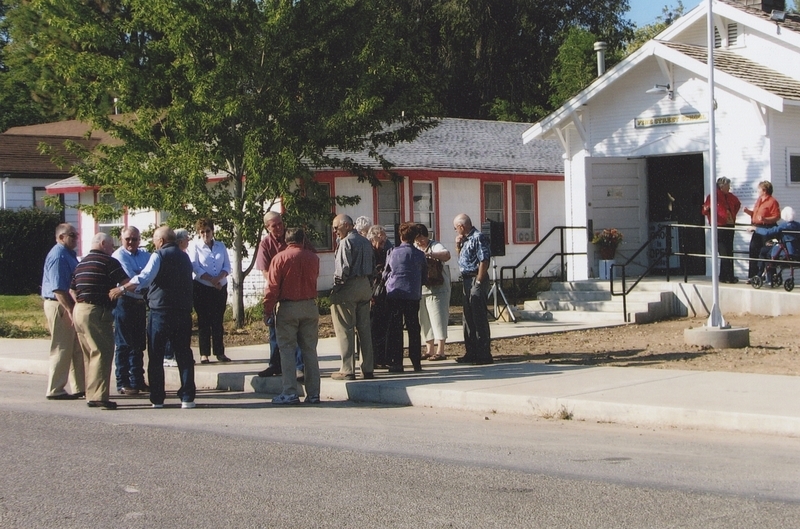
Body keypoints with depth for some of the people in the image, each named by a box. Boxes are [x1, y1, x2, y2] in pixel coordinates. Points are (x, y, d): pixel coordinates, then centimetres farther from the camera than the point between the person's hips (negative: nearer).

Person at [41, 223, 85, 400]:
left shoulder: (69, 254, 15)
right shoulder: (58, 256, -17)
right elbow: (58, 288, -23)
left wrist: (73, 308, 23)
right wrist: (70, 310, -25)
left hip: (70, 305, 10)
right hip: (59, 306, -10)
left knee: (77, 349, 13)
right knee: (61, 349, -4)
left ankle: (80, 388, 19)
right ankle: (55, 390, 2)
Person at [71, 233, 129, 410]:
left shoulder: (81, 264, 18)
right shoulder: (109, 262, -8)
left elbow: (72, 290, 18)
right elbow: (126, 284, -11)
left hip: (79, 310, 9)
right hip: (98, 312, -9)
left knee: (90, 355, 14)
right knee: (103, 353, -9)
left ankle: (91, 395, 16)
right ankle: (98, 396, -16)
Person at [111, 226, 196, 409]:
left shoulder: (159, 256, -7)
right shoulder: (184, 257, 14)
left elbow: (145, 277, -21)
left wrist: (122, 289, -20)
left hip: (161, 311, -5)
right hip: (183, 311, 5)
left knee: (156, 357, 3)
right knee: (184, 355, 6)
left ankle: (157, 398, 3)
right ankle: (187, 397, 2)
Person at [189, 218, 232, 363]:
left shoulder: (221, 246, 10)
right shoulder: (195, 247, 2)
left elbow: (227, 267, 5)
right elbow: (195, 267, -7)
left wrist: (219, 278, -14)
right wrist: (211, 280, -16)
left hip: (220, 288, 3)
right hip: (202, 288, -3)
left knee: (218, 321, 4)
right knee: (203, 321, -2)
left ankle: (219, 352, 8)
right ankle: (204, 354, -1)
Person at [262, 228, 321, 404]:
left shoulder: (280, 258, -7)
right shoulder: (313, 257, 3)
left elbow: (272, 287, -9)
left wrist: (267, 310, -4)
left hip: (287, 308, -3)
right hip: (309, 306, 3)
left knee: (287, 350, 1)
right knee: (310, 350, 8)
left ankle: (290, 393, -4)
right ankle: (313, 393, 7)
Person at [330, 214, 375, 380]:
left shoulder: (346, 242, -11)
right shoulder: (365, 242, 14)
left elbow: (344, 268, -17)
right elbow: (371, 267, 14)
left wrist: (336, 288, -11)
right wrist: (369, 284, 16)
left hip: (348, 286, -8)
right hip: (365, 286, 8)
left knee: (345, 329, -3)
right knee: (364, 328, 10)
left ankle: (347, 370, -4)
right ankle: (368, 369, 11)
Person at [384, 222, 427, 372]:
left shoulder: (393, 253, -4)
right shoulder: (419, 255, -1)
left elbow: (385, 274, 6)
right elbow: (425, 277, 8)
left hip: (394, 294, -1)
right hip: (413, 295, 1)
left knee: (395, 328, 2)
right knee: (413, 329, 9)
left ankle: (396, 363, -1)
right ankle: (416, 362, 10)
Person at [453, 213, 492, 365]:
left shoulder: (478, 238, -15)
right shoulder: (466, 239, 14)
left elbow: (484, 261, -20)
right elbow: (461, 258, 27)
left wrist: (478, 283, -20)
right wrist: (458, 245, 9)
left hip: (476, 280, -10)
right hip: (467, 280, 10)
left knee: (479, 318, -7)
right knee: (469, 318, 14)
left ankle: (484, 355, -3)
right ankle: (472, 353, 22)